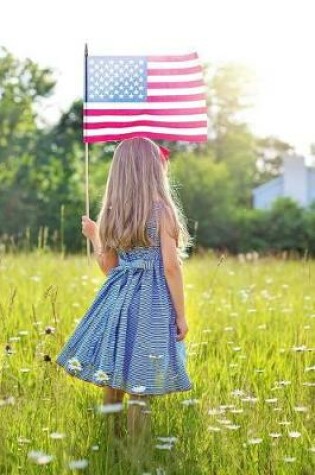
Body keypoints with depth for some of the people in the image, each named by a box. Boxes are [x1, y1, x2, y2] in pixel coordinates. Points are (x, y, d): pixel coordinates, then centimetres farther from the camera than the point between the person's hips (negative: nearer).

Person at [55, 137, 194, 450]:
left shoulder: (111, 212, 6)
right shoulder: (161, 208, -8)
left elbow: (109, 267, 11)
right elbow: (170, 265, -12)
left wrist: (93, 236, 28)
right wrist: (181, 315, -6)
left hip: (118, 300, 5)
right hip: (153, 303, -5)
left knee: (112, 377, 13)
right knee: (140, 386, -1)